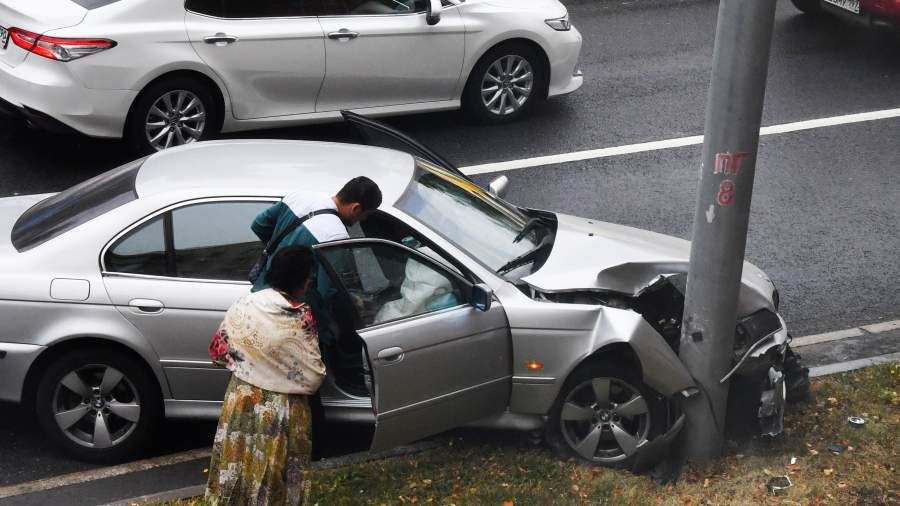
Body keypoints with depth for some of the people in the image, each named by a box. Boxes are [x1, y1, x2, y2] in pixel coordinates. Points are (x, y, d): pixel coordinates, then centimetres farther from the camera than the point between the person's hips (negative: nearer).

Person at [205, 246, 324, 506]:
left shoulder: (243, 307, -8)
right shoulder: (302, 318, -17)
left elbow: (218, 351, 1)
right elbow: (314, 375, -14)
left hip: (242, 403, 3)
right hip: (282, 410, -3)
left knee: (239, 462, 17)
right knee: (274, 467, 13)